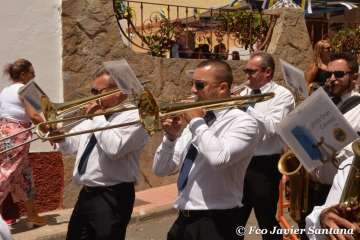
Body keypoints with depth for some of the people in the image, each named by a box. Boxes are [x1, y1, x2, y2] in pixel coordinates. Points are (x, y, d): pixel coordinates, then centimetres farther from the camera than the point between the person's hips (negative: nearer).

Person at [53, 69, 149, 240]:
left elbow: (114, 149, -28)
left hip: (111, 198, -8)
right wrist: (60, 138, -2)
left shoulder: (134, 116, -12)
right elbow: (71, 145, 20)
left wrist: (98, 118, -15)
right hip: (86, 194, 8)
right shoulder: (96, 116, 13)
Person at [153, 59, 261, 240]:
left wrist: (197, 122, -15)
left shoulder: (243, 122, -9)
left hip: (214, 224, -6)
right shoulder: (194, 124, 10)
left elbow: (218, 158, -29)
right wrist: (171, 136, -7)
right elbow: (161, 170, 9)